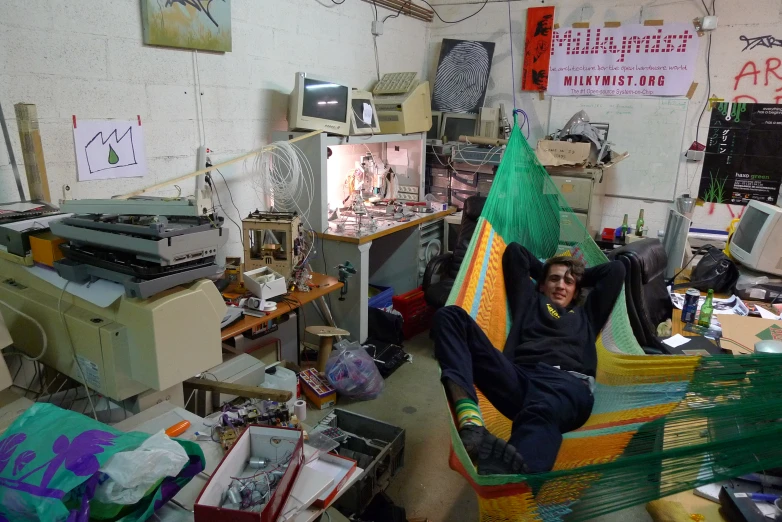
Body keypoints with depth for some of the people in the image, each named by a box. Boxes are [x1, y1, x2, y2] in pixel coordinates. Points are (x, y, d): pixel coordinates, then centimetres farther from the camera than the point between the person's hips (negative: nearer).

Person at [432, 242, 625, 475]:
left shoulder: (586, 314, 38)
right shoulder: (530, 302, 36)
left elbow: (616, 269, 42)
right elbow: (514, 252, 43)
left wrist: (580, 278, 50)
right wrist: (545, 271, 52)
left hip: (567, 384, -1)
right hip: (518, 378, 1)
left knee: (542, 410, -42)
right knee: (450, 316, -17)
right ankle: (470, 420, -42)